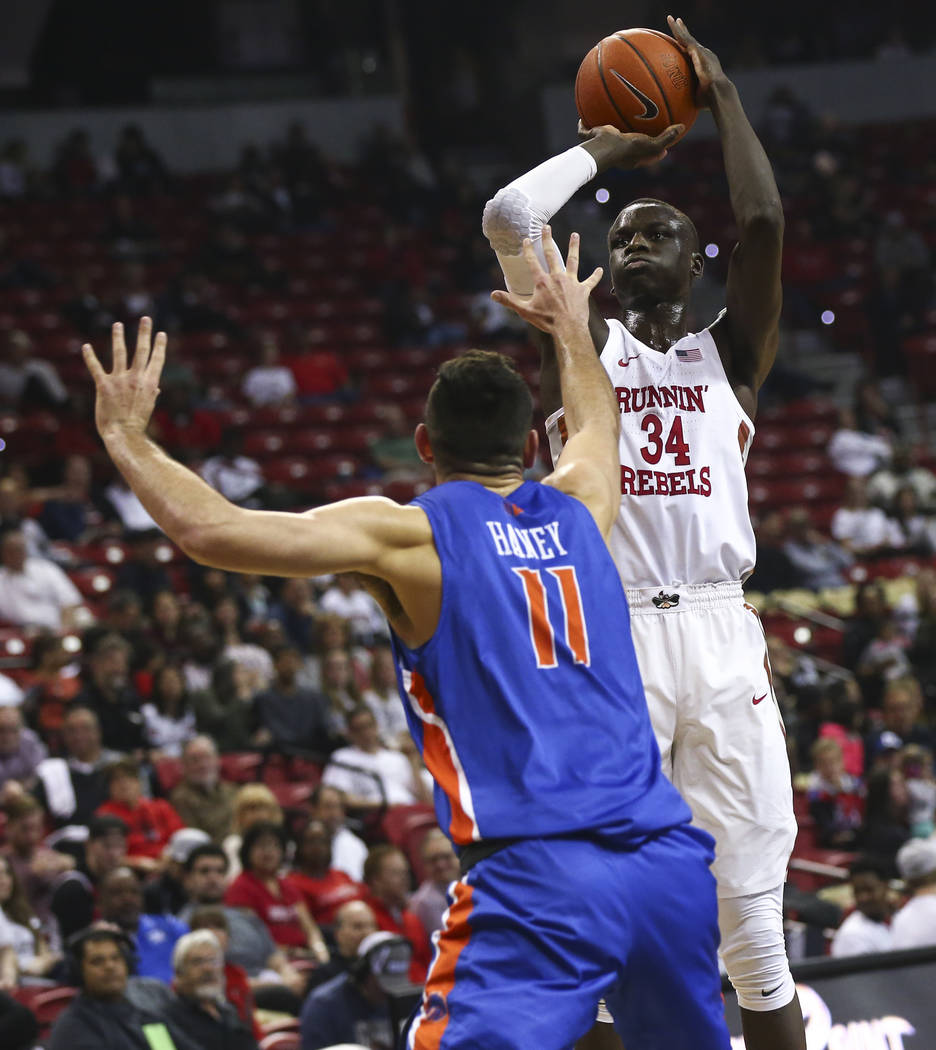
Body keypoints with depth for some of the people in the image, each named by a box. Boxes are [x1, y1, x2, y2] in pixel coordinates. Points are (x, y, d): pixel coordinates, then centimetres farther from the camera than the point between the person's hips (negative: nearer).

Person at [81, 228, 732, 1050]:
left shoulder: (407, 535, 2)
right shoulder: (578, 508, 17)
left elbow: (209, 529, -6)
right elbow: (598, 426, 43)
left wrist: (127, 435, 10)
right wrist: (572, 331, 61)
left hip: (540, 873, -5)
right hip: (671, 859, 6)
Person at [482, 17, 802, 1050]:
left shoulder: (729, 353, 16)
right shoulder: (581, 345, 14)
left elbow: (764, 225, 1)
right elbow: (508, 218, 1)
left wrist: (723, 98, 8)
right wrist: (601, 152, 14)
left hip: (720, 632, 1)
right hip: (607, 638, -1)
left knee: (753, 926, 1)